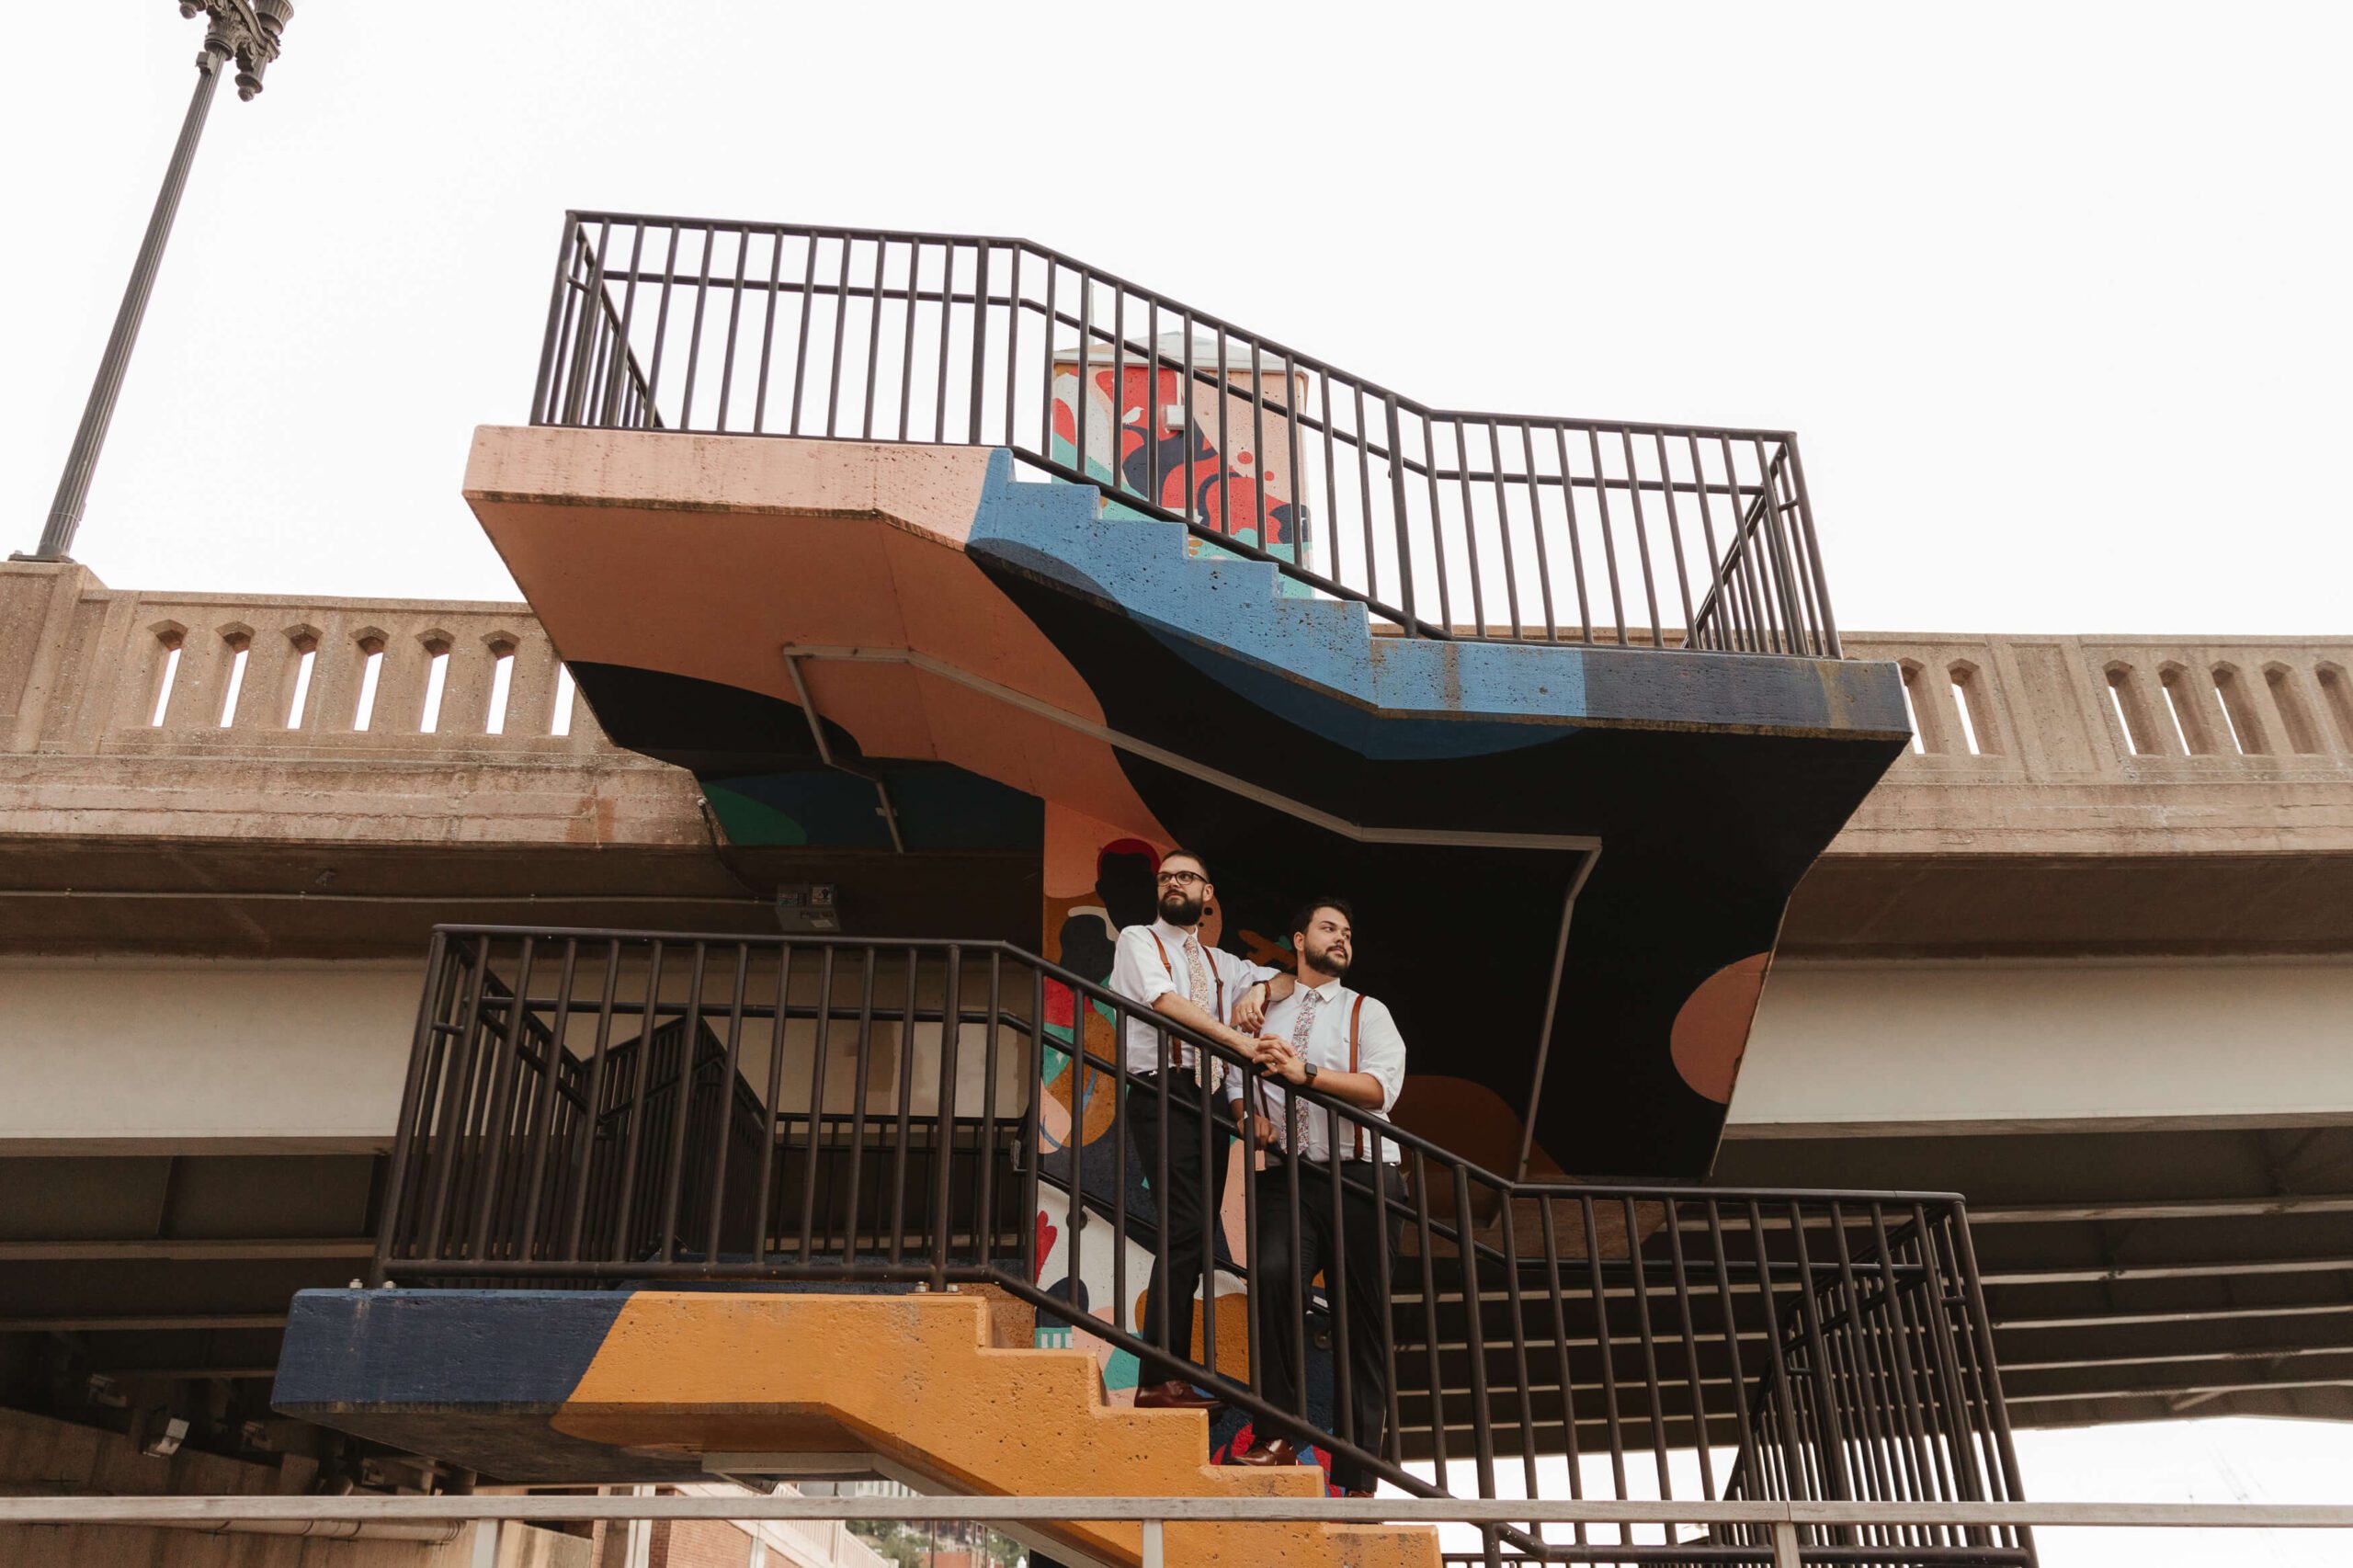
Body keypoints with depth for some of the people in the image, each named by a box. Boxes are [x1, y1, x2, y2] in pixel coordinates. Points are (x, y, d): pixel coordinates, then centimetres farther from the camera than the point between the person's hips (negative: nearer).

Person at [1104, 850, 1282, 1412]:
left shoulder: (1220, 963, 24)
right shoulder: (1138, 941, 5)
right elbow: (1165, 1000, -12)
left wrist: (1259, 992, 1)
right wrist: (1237, 1039, -23)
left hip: (1211, 1101, 7)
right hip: (1162, 1095, -6)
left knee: (1197, 1240, 3)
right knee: (1185, 1230, -18)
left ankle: (1173, 1376, 6)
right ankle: (1160, 1380, -18)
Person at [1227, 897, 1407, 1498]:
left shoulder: (1368, 1012, 12)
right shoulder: (1264, 1008, 18)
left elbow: (1380, 1088, -5)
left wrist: (1303, 1073, -17)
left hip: (1360, 1178, 0)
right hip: (1289, 1177, 1)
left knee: (1363, 1323, -2)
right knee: (1272, 1275, -28)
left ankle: (1355, 1478, 4)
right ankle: (1278, 1434, -21)